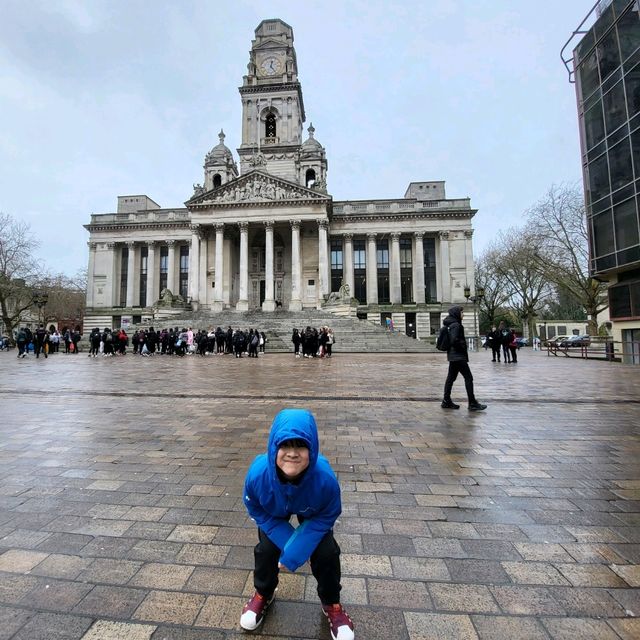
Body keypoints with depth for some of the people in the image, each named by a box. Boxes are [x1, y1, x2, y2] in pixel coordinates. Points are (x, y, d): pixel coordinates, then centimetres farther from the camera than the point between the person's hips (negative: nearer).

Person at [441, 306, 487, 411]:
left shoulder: (451, 324, 15)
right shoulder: (456, 325, -15)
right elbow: (454, 340, -24)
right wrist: (463, 347, -9)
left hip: (453, 356, 10)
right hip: (458, 356, -10)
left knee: (451, 377, 11)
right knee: (468, 378, -4)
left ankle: (446, 401, 16)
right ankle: (472, 403, 0)